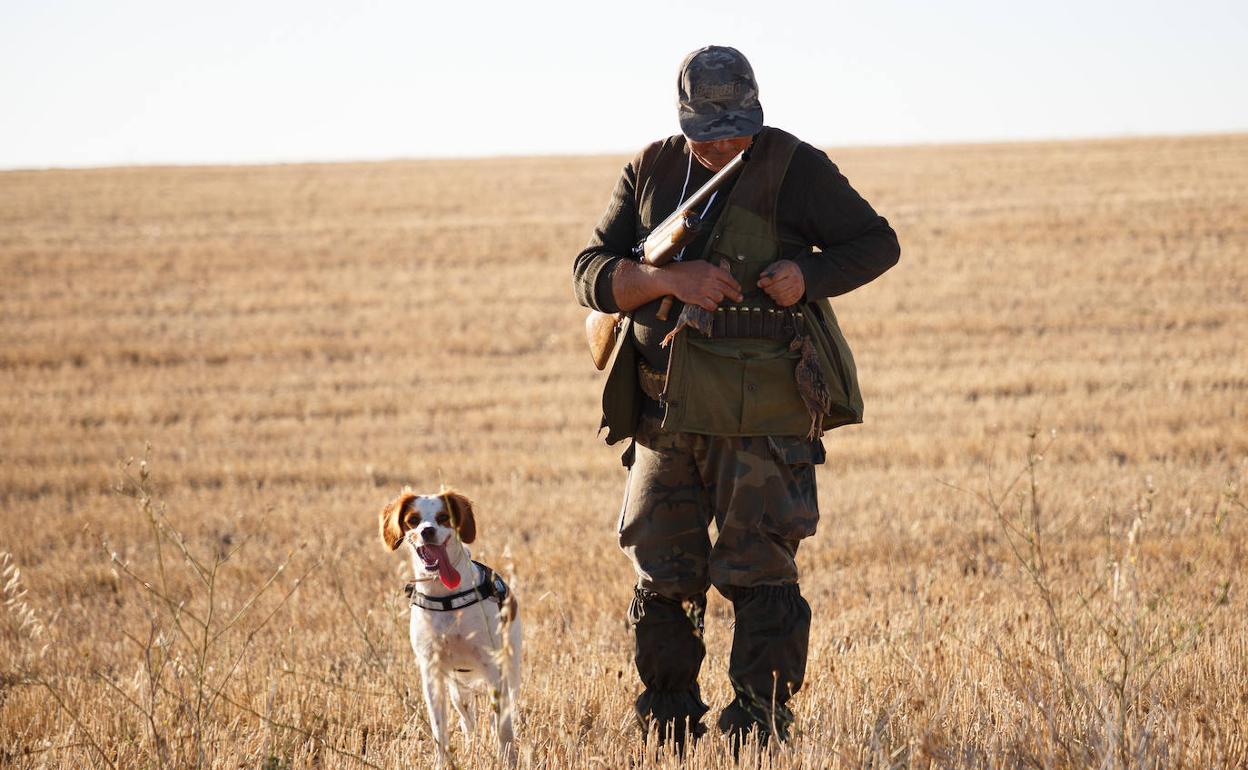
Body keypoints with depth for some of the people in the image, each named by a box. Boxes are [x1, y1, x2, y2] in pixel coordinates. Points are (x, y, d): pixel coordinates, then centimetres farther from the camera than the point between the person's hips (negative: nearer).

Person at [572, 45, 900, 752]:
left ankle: (760, 727, 1)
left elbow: (878, 243, 4)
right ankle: (668, 735, 18)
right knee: (661, 578, 7)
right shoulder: (652, 173, 9)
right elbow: (591, 273, 4)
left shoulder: (794, 169, -2)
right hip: (666, 412, 4)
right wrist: (668, 281, -15)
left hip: (765, 414, -4)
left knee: (758, 574, -6)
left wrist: (810, 277, -13)